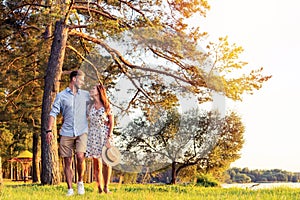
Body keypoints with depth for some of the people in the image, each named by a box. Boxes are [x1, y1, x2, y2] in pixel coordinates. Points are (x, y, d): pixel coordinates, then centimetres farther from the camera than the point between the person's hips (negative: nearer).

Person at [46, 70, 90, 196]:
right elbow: (53, 113, 3)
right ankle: (70, 189, 10)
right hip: (66, 133, 0)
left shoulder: (86, 95, 13)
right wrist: (49, 130, -6)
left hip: (82, 132, 0)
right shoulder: (61, 96, 6)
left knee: (80, 157, -19)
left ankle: (80, 181, 4)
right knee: (67, 161, 1)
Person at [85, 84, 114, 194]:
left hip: (104, 135, -3)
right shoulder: (91, 106, 10)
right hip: (93, 136, 3)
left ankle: (106, 187, 0)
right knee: (96, 164, 2)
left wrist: (109, 138, -11)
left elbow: (111, 123, -2)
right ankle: (99, 189, 7)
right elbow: (88, 122, 14)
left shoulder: (106, 105, 0)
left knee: (106, 163, -10)